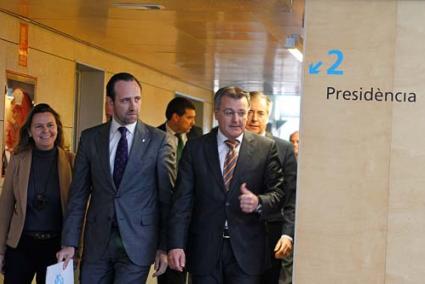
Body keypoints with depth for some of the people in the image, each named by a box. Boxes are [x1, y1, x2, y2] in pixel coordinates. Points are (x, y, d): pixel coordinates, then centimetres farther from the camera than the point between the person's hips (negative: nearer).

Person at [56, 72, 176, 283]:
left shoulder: (158, 140, -2)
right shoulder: (90, 138, 5)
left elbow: (167, 197, -1)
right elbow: (78, 194, 5)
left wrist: (164, 246, -4)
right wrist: (69, 242, 1)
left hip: (137, 243, -2)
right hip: (97, 241, 2)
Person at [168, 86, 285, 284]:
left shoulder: (265, 148, 2)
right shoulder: (195, 148, 3)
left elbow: (277, 191, 4)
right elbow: (182, 199, 0)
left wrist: (258, 202, -19)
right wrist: (176, 244, -8)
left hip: (246, 248, 0)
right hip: (204, 249, 1)